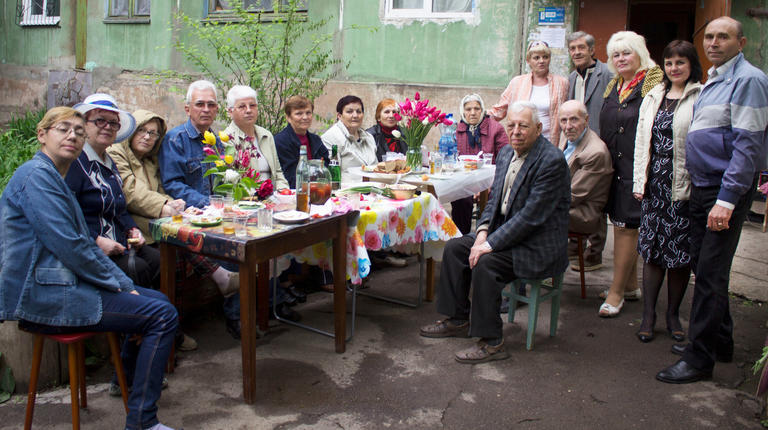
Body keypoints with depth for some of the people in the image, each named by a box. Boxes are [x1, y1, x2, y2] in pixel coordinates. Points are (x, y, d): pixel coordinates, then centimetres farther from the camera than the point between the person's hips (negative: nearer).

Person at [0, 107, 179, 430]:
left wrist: (123, 282, 10)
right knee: (163, 315, -16)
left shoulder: (56, 179, 19)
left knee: (158, 300, 16)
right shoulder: (36, 175, -13)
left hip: (63, 281, 10)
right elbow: (68, 245, -21)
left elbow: (83, 242, 20)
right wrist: (121, 284, -12)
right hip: (45, 294, -10)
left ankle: (128, 379, 33)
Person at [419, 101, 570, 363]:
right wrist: (483, 231, -5)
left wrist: (490, 244, -24)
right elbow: (495, 199, 14)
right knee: (455, 248, 1)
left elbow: (531, 216, -25)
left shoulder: (552, 161, -20)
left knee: (485, 262, -27)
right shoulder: (506, 153, 7)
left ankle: (492, 342, -14)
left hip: (538, 246, -9)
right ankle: (459, 320, 13)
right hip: (504, 232, 9)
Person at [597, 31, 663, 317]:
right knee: (620, 225, 12)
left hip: (634, 167, -8)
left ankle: (616, 292, 4)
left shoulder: (653, 82, -8)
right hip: (613, 166, 8)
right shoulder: (614, 86, 16)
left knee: (626, 226, -5)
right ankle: (631, 286, 25)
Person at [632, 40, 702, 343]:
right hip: (655, 182, 4)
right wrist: (639, 181, 8)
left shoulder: (702, 97, -4)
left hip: (684, 185, -4)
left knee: (680, 252, 4)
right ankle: (648, 314, 14)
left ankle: (673, 314, 20)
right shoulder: (653, 97, 14)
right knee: (652, 249, 6)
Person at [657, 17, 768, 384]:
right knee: (703, 266, 14)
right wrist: (696, 187, 16)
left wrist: (727, 199, -23)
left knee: (711, 272, -6)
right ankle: (719, 341, 29)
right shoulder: (712, 81, 17)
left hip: (727, 189, -9)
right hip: (702, 187, 9)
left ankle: (699, 359, 2)